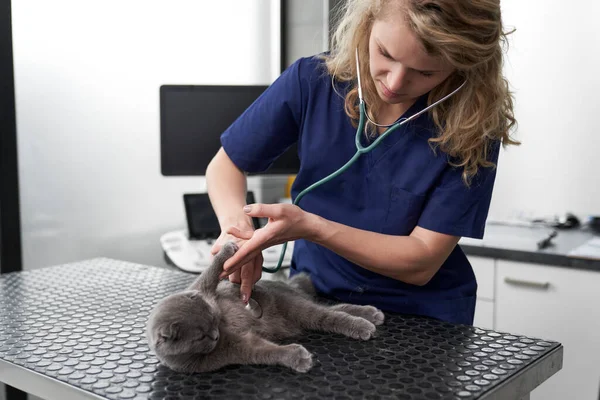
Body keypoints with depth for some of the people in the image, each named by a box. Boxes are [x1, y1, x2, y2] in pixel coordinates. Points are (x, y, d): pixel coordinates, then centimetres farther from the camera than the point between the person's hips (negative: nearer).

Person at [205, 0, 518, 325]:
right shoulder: (312, 81, -10)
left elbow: (421, 263, -14)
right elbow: (227, 164, 2)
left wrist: (308, 227, -25)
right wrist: (236, 225, -18)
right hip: (312, 298, 2)